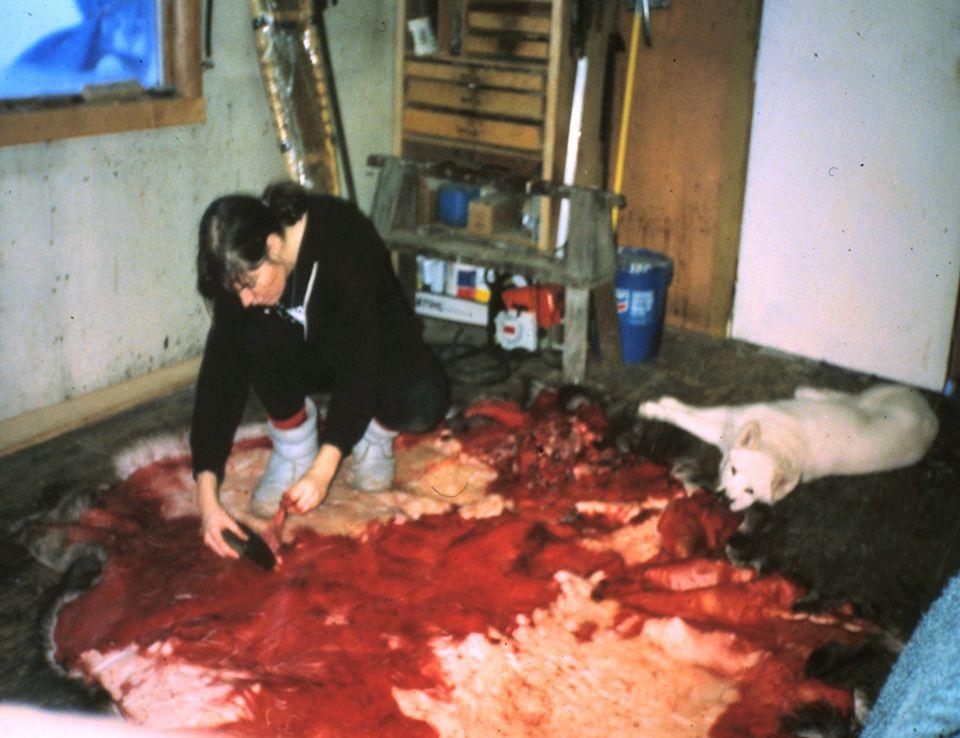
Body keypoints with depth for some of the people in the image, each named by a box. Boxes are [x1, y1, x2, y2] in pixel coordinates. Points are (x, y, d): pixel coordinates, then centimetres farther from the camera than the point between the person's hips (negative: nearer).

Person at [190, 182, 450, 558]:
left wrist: (322, 472, -43)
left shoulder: (344, 240, -35)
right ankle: (293, 448, -6)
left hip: (377, 349, -3)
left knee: (421, 401, -35)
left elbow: (359, 362, -36)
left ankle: (374, 434, 1)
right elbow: (220, 376, -24)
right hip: (308, 356, 3)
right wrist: (207, 497, -31)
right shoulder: (242, 269, -23)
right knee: (260, 339, -31)